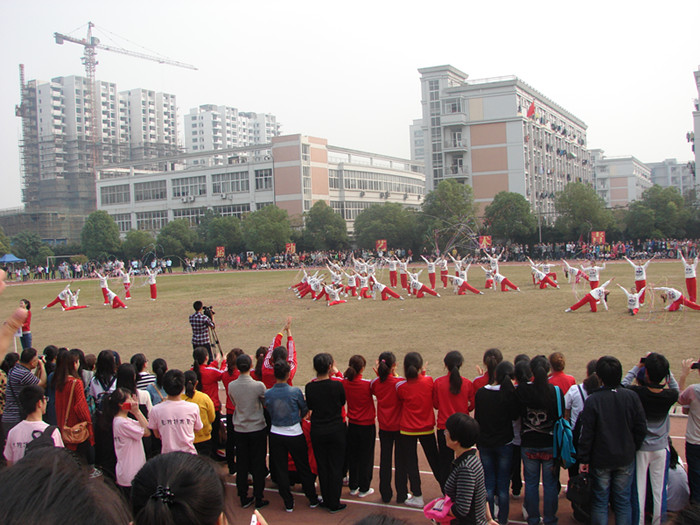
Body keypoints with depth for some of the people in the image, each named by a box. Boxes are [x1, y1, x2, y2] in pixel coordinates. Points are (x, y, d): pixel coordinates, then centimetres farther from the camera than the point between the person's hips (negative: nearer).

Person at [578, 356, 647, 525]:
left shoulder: (593, 400, -16)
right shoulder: (632, 397, -9)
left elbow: (586, 433, -13)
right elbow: (641, 428, -2)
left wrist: (583, 459, -3)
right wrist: (632, 449, 13)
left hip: (600, 460, -2)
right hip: (626, 460, 2)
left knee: (599, 502, 10)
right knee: (623, 501, 13)